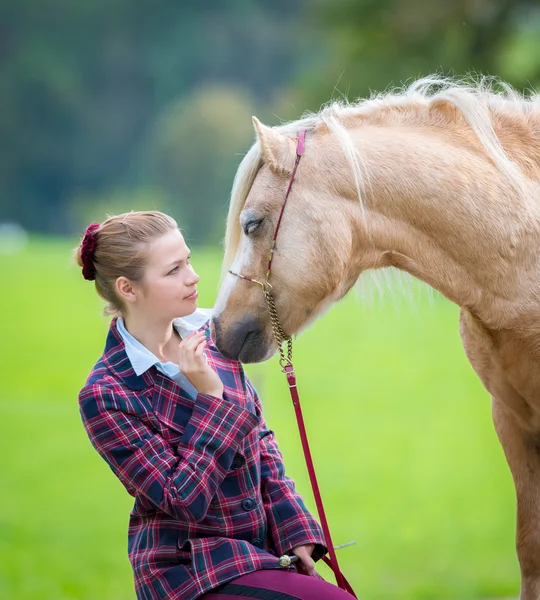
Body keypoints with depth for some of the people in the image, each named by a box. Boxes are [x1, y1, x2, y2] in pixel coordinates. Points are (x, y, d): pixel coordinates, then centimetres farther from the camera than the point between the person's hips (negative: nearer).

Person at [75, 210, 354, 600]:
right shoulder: (105, 396, -16)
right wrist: (212, 399, -21)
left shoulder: (210, 331, 2)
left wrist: (296, 531, 2)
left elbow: (261, 440, 12)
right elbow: (183, 502, -18)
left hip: (260, 549, 6)